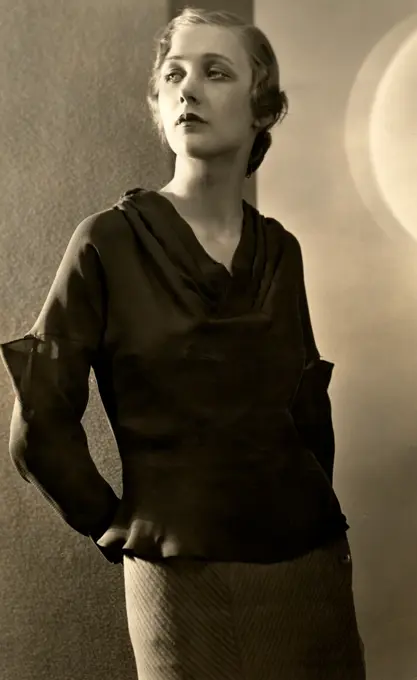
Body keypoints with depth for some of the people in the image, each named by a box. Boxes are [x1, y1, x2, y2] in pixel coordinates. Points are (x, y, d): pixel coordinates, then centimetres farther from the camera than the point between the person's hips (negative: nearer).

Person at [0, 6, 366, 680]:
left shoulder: (279, 250, 4)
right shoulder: (109, 243, -9)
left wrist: (315, 513, 9)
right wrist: (118, 526, -1)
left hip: (311, 569, 4)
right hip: (186, 582, -4)